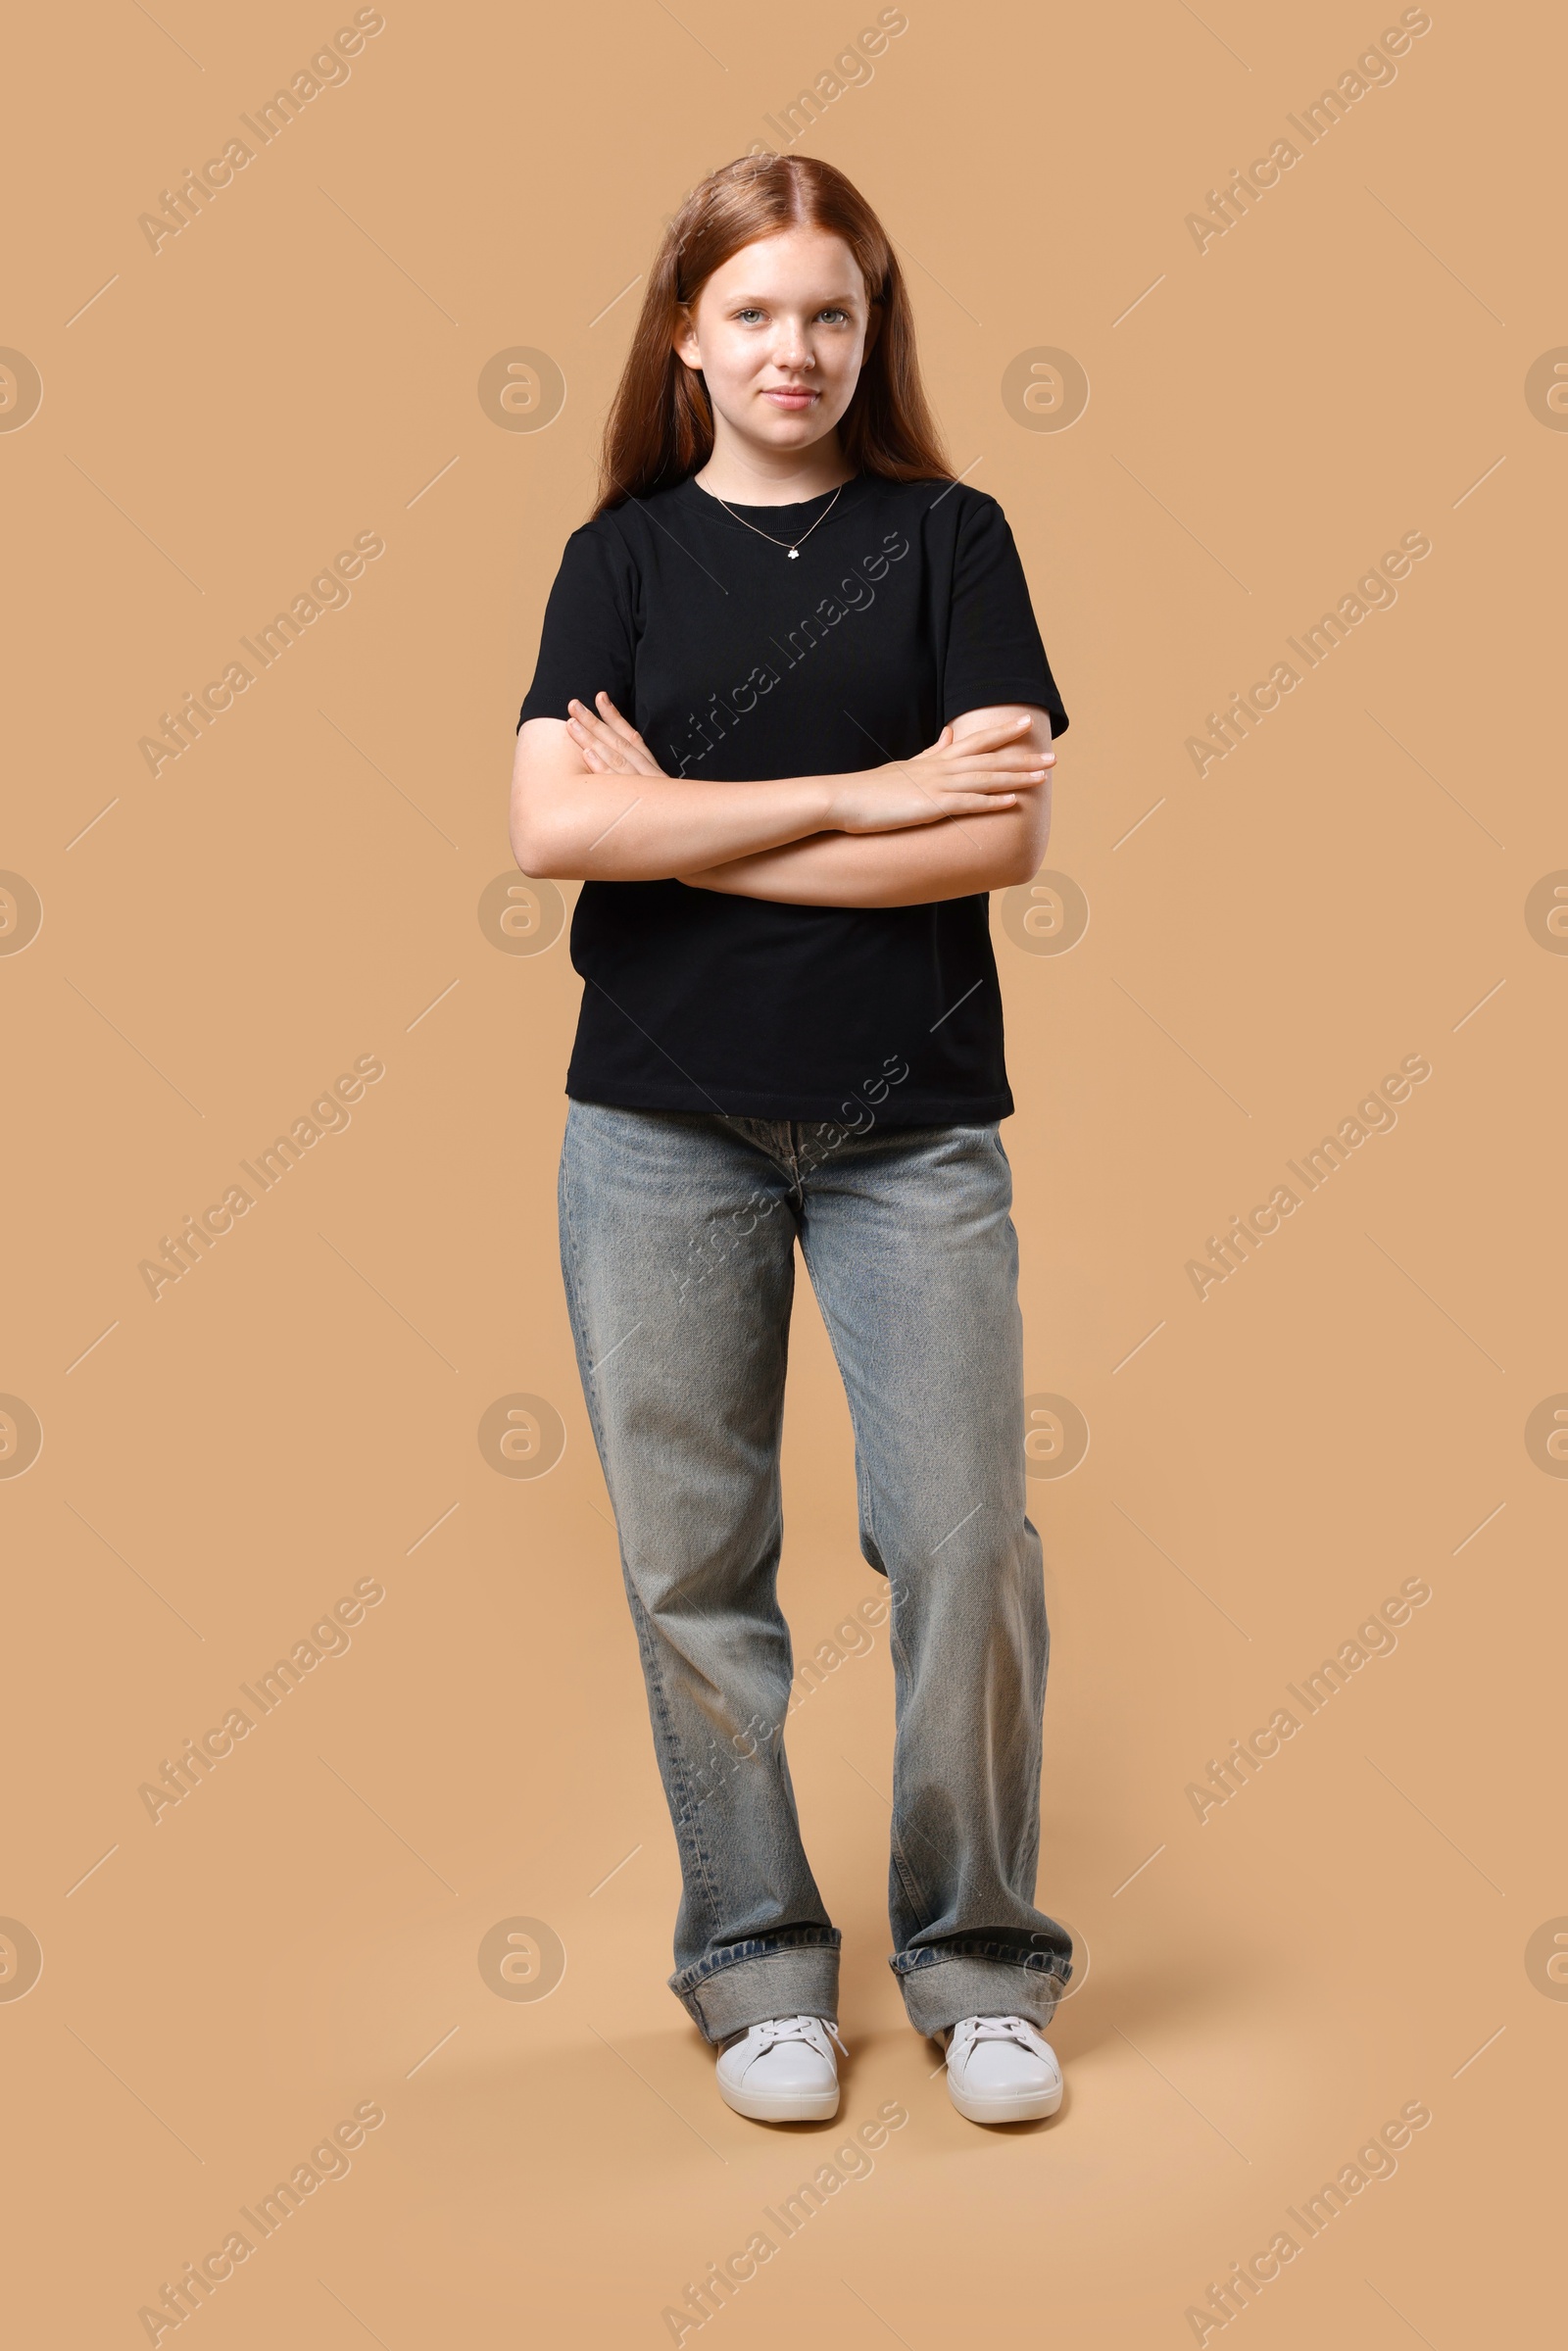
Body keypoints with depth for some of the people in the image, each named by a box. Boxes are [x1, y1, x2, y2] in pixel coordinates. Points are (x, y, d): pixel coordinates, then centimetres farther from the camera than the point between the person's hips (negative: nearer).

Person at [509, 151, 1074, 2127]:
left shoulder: (947, 538, 5)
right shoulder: (623, 555, 8)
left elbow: (1006, 836, -8)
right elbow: (550, 825, -8)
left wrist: (680, 831, -9)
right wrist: (862, 795, -12)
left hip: (913, 1122, -1)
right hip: (663, 1126, 1)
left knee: (965, 1541, -3)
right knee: (694, 1561, 5)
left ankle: (977, 1957, 16)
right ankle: (756, 1960, 21)